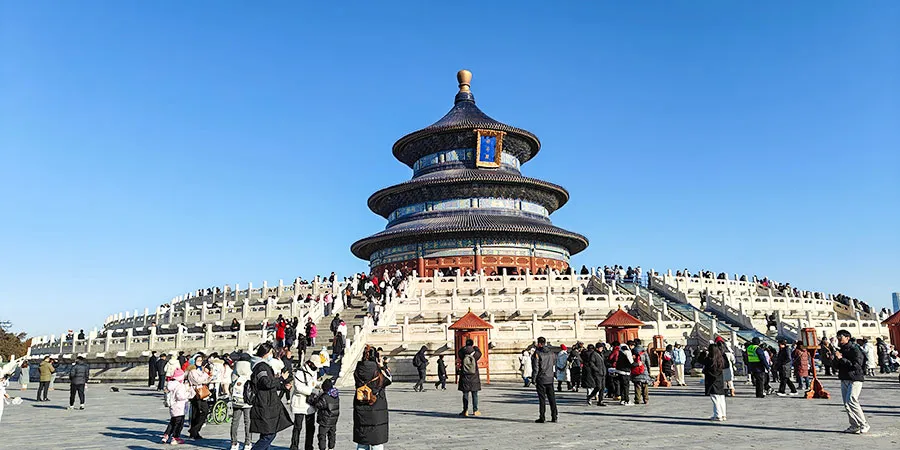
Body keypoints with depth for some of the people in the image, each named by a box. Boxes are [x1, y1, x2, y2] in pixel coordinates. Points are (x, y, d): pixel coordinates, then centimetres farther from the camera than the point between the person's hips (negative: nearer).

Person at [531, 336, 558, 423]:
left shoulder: (537, 353, -10)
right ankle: (554, 416, 11)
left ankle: (542, 418, 2)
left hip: (541, 379, -5)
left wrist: (534, 379, -6)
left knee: (542, 398, -1)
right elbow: (556, 364, 15)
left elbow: (535, 368, -12)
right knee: (552, 398, 9)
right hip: (550, 379, 5)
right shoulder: (551, 353, 6)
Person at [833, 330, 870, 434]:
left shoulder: (855, 349, -10)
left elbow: (856, 365, -20)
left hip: (855, 379, -8)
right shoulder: (841, 350, 13)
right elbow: (836, 366, 16)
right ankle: (854, 426, 12)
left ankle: (864, 425, -5)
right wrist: (836, 358, -3)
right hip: (844, 379, 8)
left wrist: (842, 358, -21)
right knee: (846, 403, 5)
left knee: (851, 401, -15)